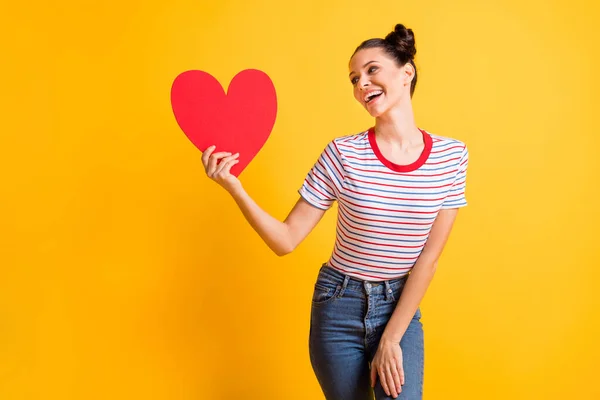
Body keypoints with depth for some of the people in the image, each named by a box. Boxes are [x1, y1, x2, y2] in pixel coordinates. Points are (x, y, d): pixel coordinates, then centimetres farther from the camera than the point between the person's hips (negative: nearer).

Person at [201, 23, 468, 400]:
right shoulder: (343, 154, -13)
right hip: (339, 307, 0)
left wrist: (391, 340, -9)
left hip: (402, 308, 1)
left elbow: (428, 260, -8)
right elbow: (286, 240, -12)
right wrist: (233, 186, -25)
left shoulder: (451, 156, -9)